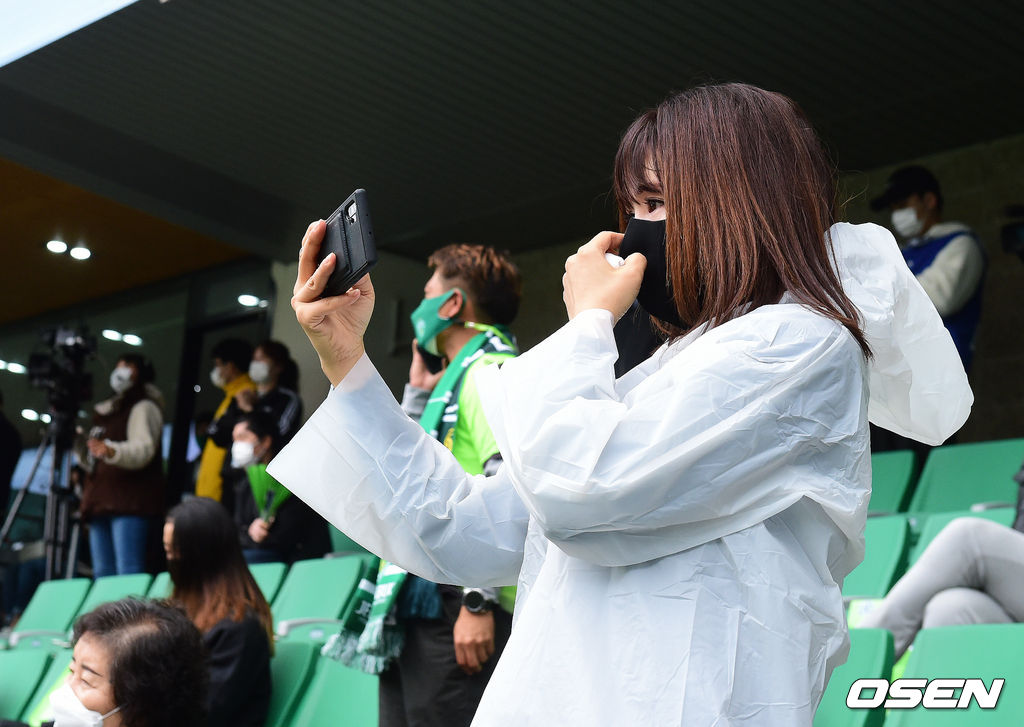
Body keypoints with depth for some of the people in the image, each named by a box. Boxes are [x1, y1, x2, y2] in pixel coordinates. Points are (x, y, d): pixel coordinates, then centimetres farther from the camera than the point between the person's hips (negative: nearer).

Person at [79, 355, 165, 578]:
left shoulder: (144, 407, 2)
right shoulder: (104, 412, 28)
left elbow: (143, 450, -17)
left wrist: (111, 451, -35)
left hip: (129, 502, -9)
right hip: (100, 503, 9)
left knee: (128, 572, -19)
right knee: (102, 574, 2)